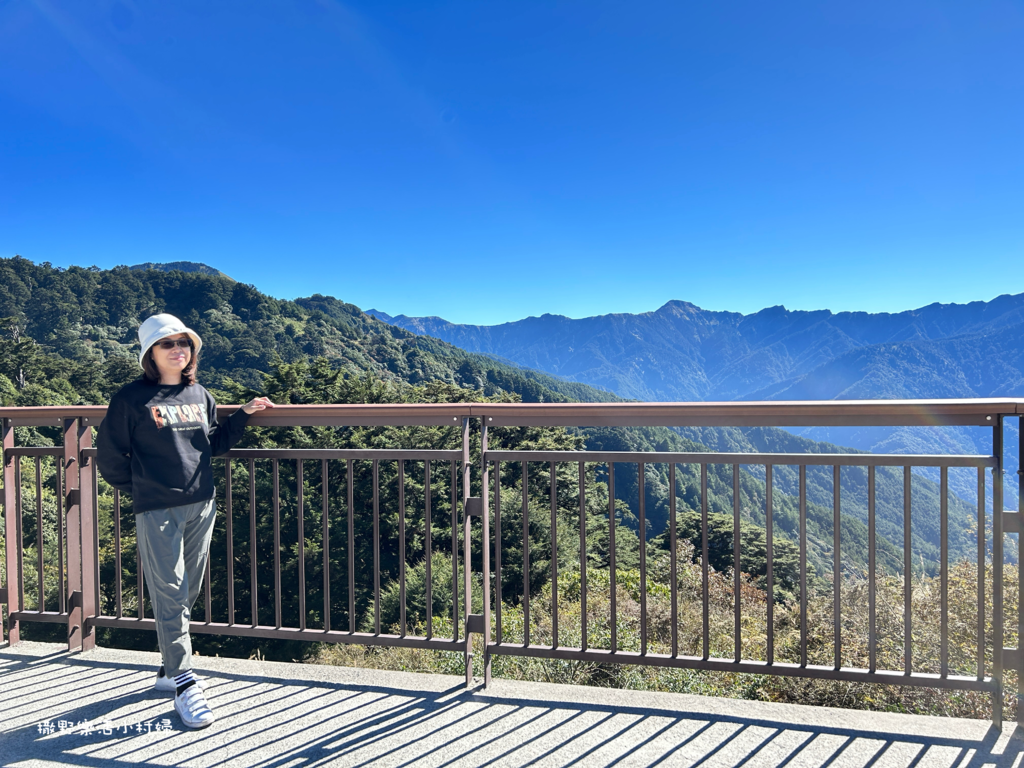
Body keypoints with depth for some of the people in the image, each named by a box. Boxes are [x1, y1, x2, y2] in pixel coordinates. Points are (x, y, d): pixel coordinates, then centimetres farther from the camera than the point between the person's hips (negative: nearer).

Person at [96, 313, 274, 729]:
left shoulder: (200, 395, 9)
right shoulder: (132, 398, -5)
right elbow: (110, 457, 0)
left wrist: (243, 414, 9)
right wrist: (142, 489, 6)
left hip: (201, 507, 5)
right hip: (157, 511, -5)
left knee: (188, 594, 14)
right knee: (169, 595, -4)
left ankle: (170, 668, 30)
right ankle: (183, 683, 4)